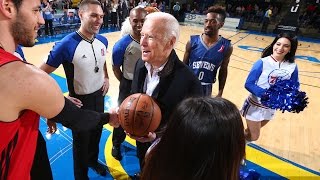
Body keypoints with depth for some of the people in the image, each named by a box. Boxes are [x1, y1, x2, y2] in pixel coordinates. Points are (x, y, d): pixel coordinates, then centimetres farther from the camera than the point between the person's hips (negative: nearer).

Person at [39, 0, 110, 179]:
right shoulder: (66, 45, -24)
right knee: (81, 140, 15)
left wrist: (106, 78, 4)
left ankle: (93, 160, 55)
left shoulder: (103, 41, -5)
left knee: (97, 132, 25)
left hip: (99, 95, 6)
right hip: (80, 100, -5)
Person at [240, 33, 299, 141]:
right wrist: (265, 94, -32)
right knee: (253, 137, 7)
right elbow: (248, 84, -20)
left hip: (271, 108, 5)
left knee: (252, 134, 23)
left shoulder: (293, 67, -7)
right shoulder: (263, 62, -19)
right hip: (255, 105, -4)